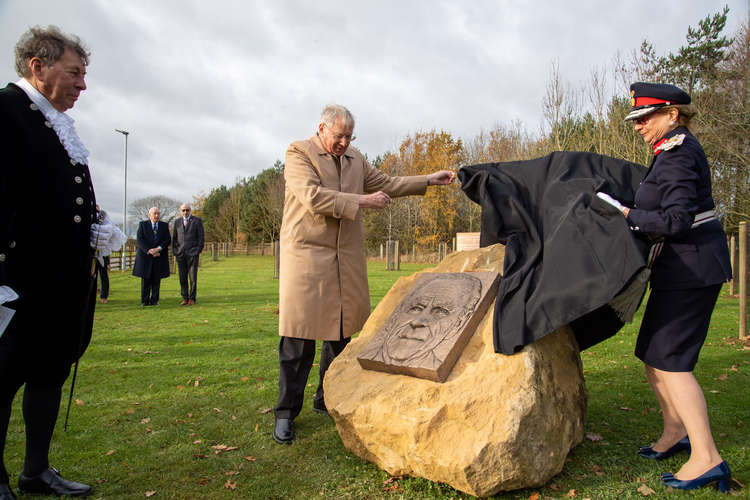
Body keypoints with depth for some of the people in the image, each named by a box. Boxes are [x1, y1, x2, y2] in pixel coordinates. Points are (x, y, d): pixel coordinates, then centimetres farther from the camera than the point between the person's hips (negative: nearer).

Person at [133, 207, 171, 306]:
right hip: (145, 256, -1)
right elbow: (139, 240, -3)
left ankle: (154, 300, 8)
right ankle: (145, 301, 8)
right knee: (146, 280, 1)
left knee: (157, 280, 1)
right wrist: (149, 251, -15)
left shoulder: (164, 225, 11)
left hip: (159, 257, 1)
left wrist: (158, 249, -14)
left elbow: (168, 240, 2)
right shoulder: (142, 224, 6)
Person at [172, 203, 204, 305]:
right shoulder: (177, 221, 12)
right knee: (183, 278, 4)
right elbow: (174, 238, 13)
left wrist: (199, 252, -8)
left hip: (192, 254, -3)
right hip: (180, 254, 4)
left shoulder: (197, 220, 0)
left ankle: (192, 299, 4)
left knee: (193, 277, -3)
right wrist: (174, 253, 5)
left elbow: (201, 237, -2)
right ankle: (185, 299, 10)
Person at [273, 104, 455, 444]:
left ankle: (327, 399, 26)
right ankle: (286, 413, 6)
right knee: (299, 338, -5)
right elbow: (313, 196, -17)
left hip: (347, 258, 7)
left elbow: (387, 184, 23)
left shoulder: (356, 160, 15)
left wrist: (428, 180, 17)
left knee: (341, 330, 11)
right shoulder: (298, 153, -4)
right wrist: (361, 202, -15)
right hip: (307, 255, -6)